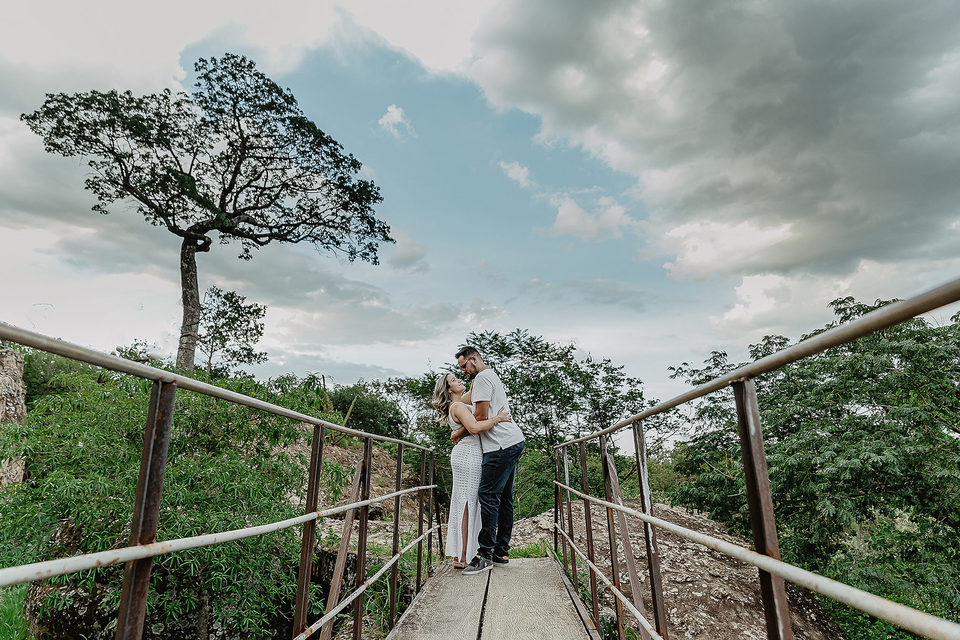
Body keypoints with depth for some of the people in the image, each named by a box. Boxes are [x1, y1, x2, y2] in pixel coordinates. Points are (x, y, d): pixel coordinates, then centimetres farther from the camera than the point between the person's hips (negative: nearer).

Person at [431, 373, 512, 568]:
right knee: (467, 504, -7)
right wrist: (498, 418, -21)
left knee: (462, 505, 12)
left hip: (465, 455, 10)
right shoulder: (458, 406, -13)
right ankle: (462, 558, -2)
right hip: (468, 455, -10)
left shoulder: (460, 403, 15)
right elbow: (474, 427, -28)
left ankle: (458, 554, 20)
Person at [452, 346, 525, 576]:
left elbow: (481, 417, -14)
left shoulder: (482, 377, -8)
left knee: (488, 495, -10)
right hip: (512, 442, 11)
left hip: (502, 444, -11)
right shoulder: (491, 376, 24)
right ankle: (501, 552, 17)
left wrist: (460, 433, -2)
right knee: (504, 498, 11)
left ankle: (485, 554, -7)